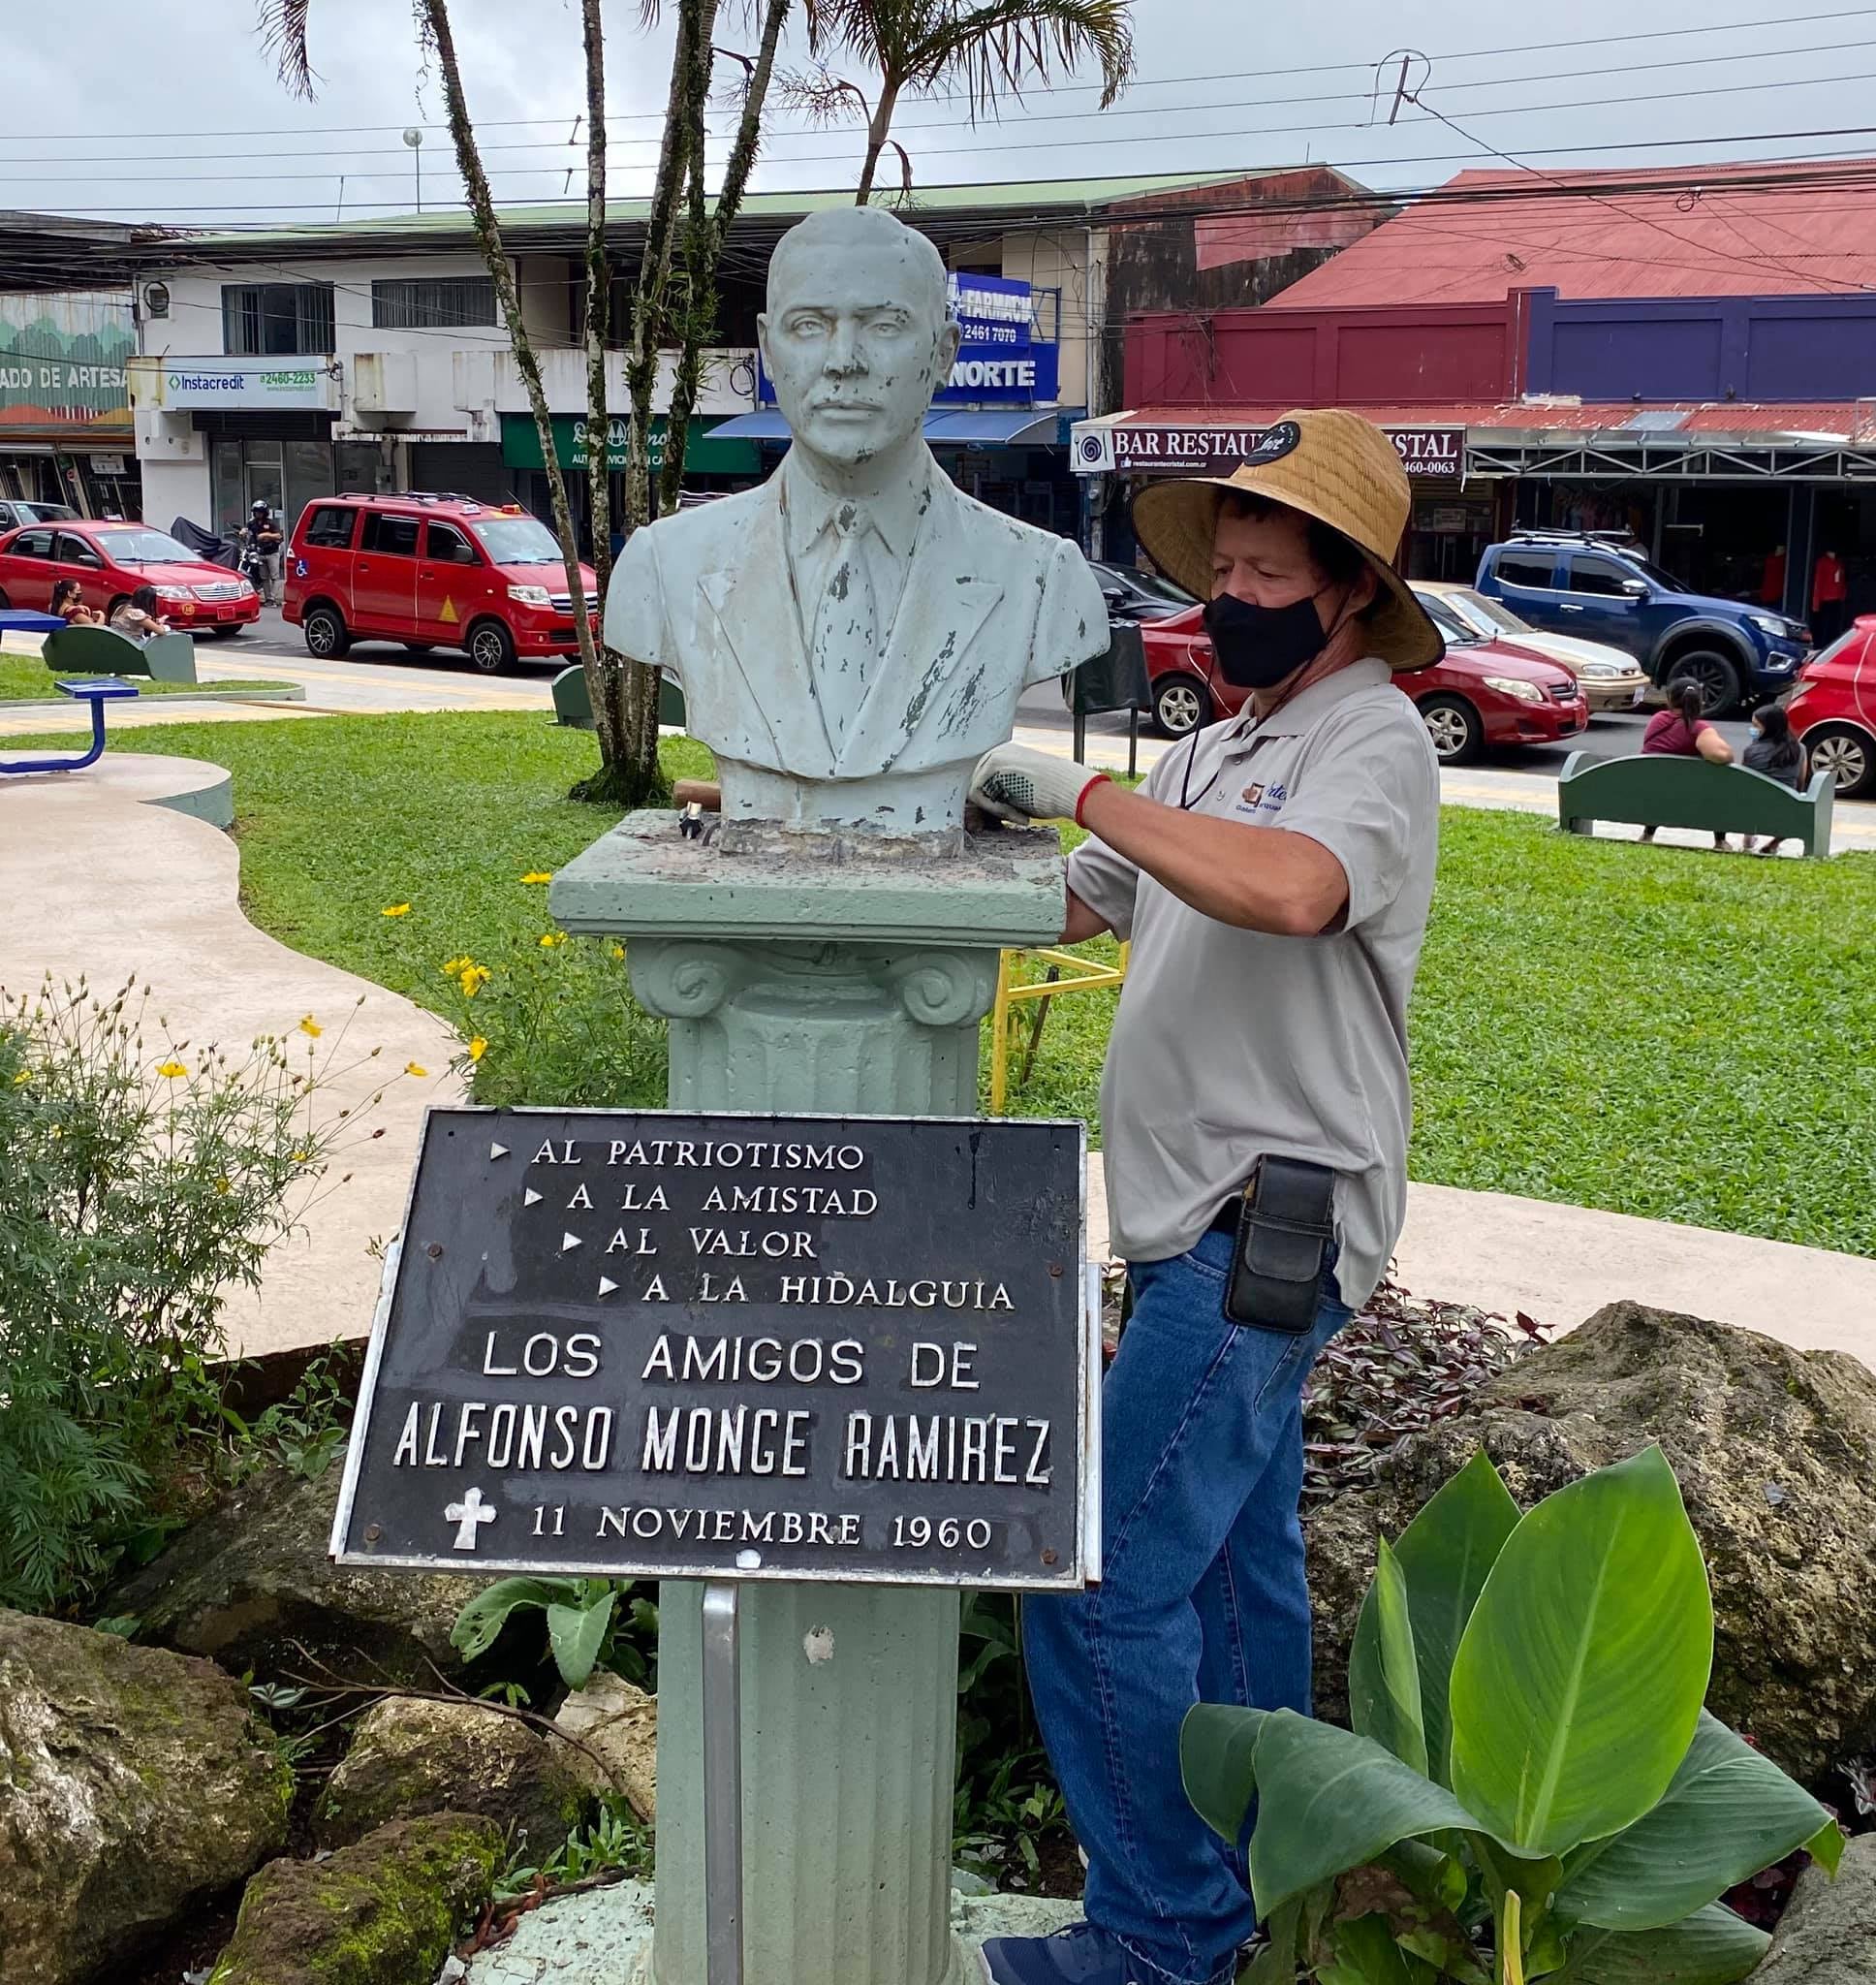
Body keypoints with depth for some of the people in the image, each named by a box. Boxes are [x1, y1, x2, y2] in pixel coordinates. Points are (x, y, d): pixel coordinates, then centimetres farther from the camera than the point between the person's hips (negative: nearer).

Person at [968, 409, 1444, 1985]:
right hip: (1212, 1222, 9)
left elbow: (1290, 892, -34)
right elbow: (1066, 906, 18)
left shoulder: (1376, 745, -12)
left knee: (1103, 1576, -9)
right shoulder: (1217, 754, 16)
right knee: (1235, 1556, 20)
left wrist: (1084, 790, -28)